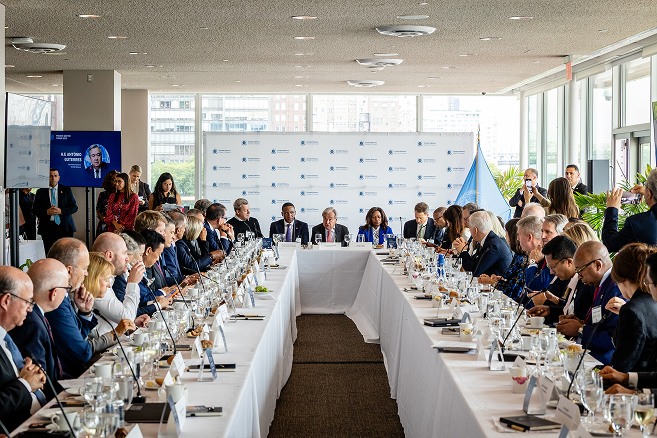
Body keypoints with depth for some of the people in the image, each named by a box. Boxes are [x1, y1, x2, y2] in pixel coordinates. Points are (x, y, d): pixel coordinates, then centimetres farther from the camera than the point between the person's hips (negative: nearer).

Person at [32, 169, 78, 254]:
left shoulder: (66, 190, 10)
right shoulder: (40, 192, 10)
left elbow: (74, 207, 5)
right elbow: (35, 210, 6)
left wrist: (61, 211, -11)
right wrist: (46, 212, -13)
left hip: (65, 227, 0)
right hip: (48, 229, 0)